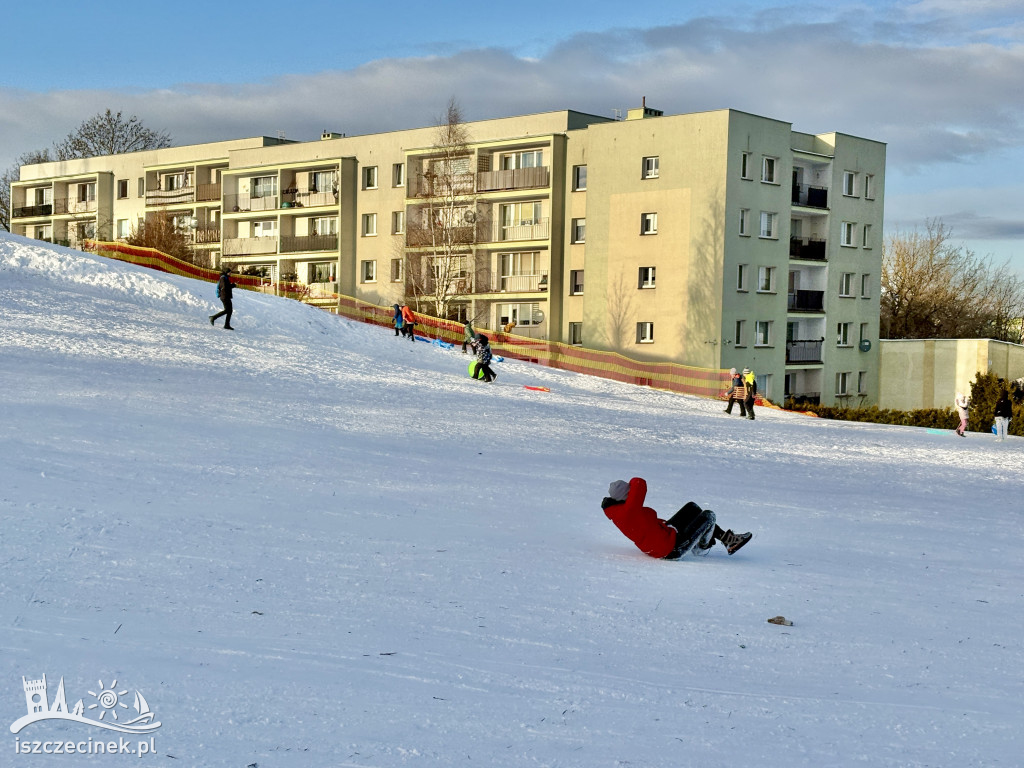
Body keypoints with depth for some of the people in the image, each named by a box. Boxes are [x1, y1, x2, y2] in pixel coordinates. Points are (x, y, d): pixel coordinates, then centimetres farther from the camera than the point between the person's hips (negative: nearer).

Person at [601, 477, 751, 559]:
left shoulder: (615, 510, -1)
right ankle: (703, 546, 31)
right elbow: (640, 484, -41)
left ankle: (726, 537, 33)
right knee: (708, 515, -1)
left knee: (691, 507, 22)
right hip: (673, 548, -11)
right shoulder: (629, 510, -35)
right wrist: (633, 482, -17)